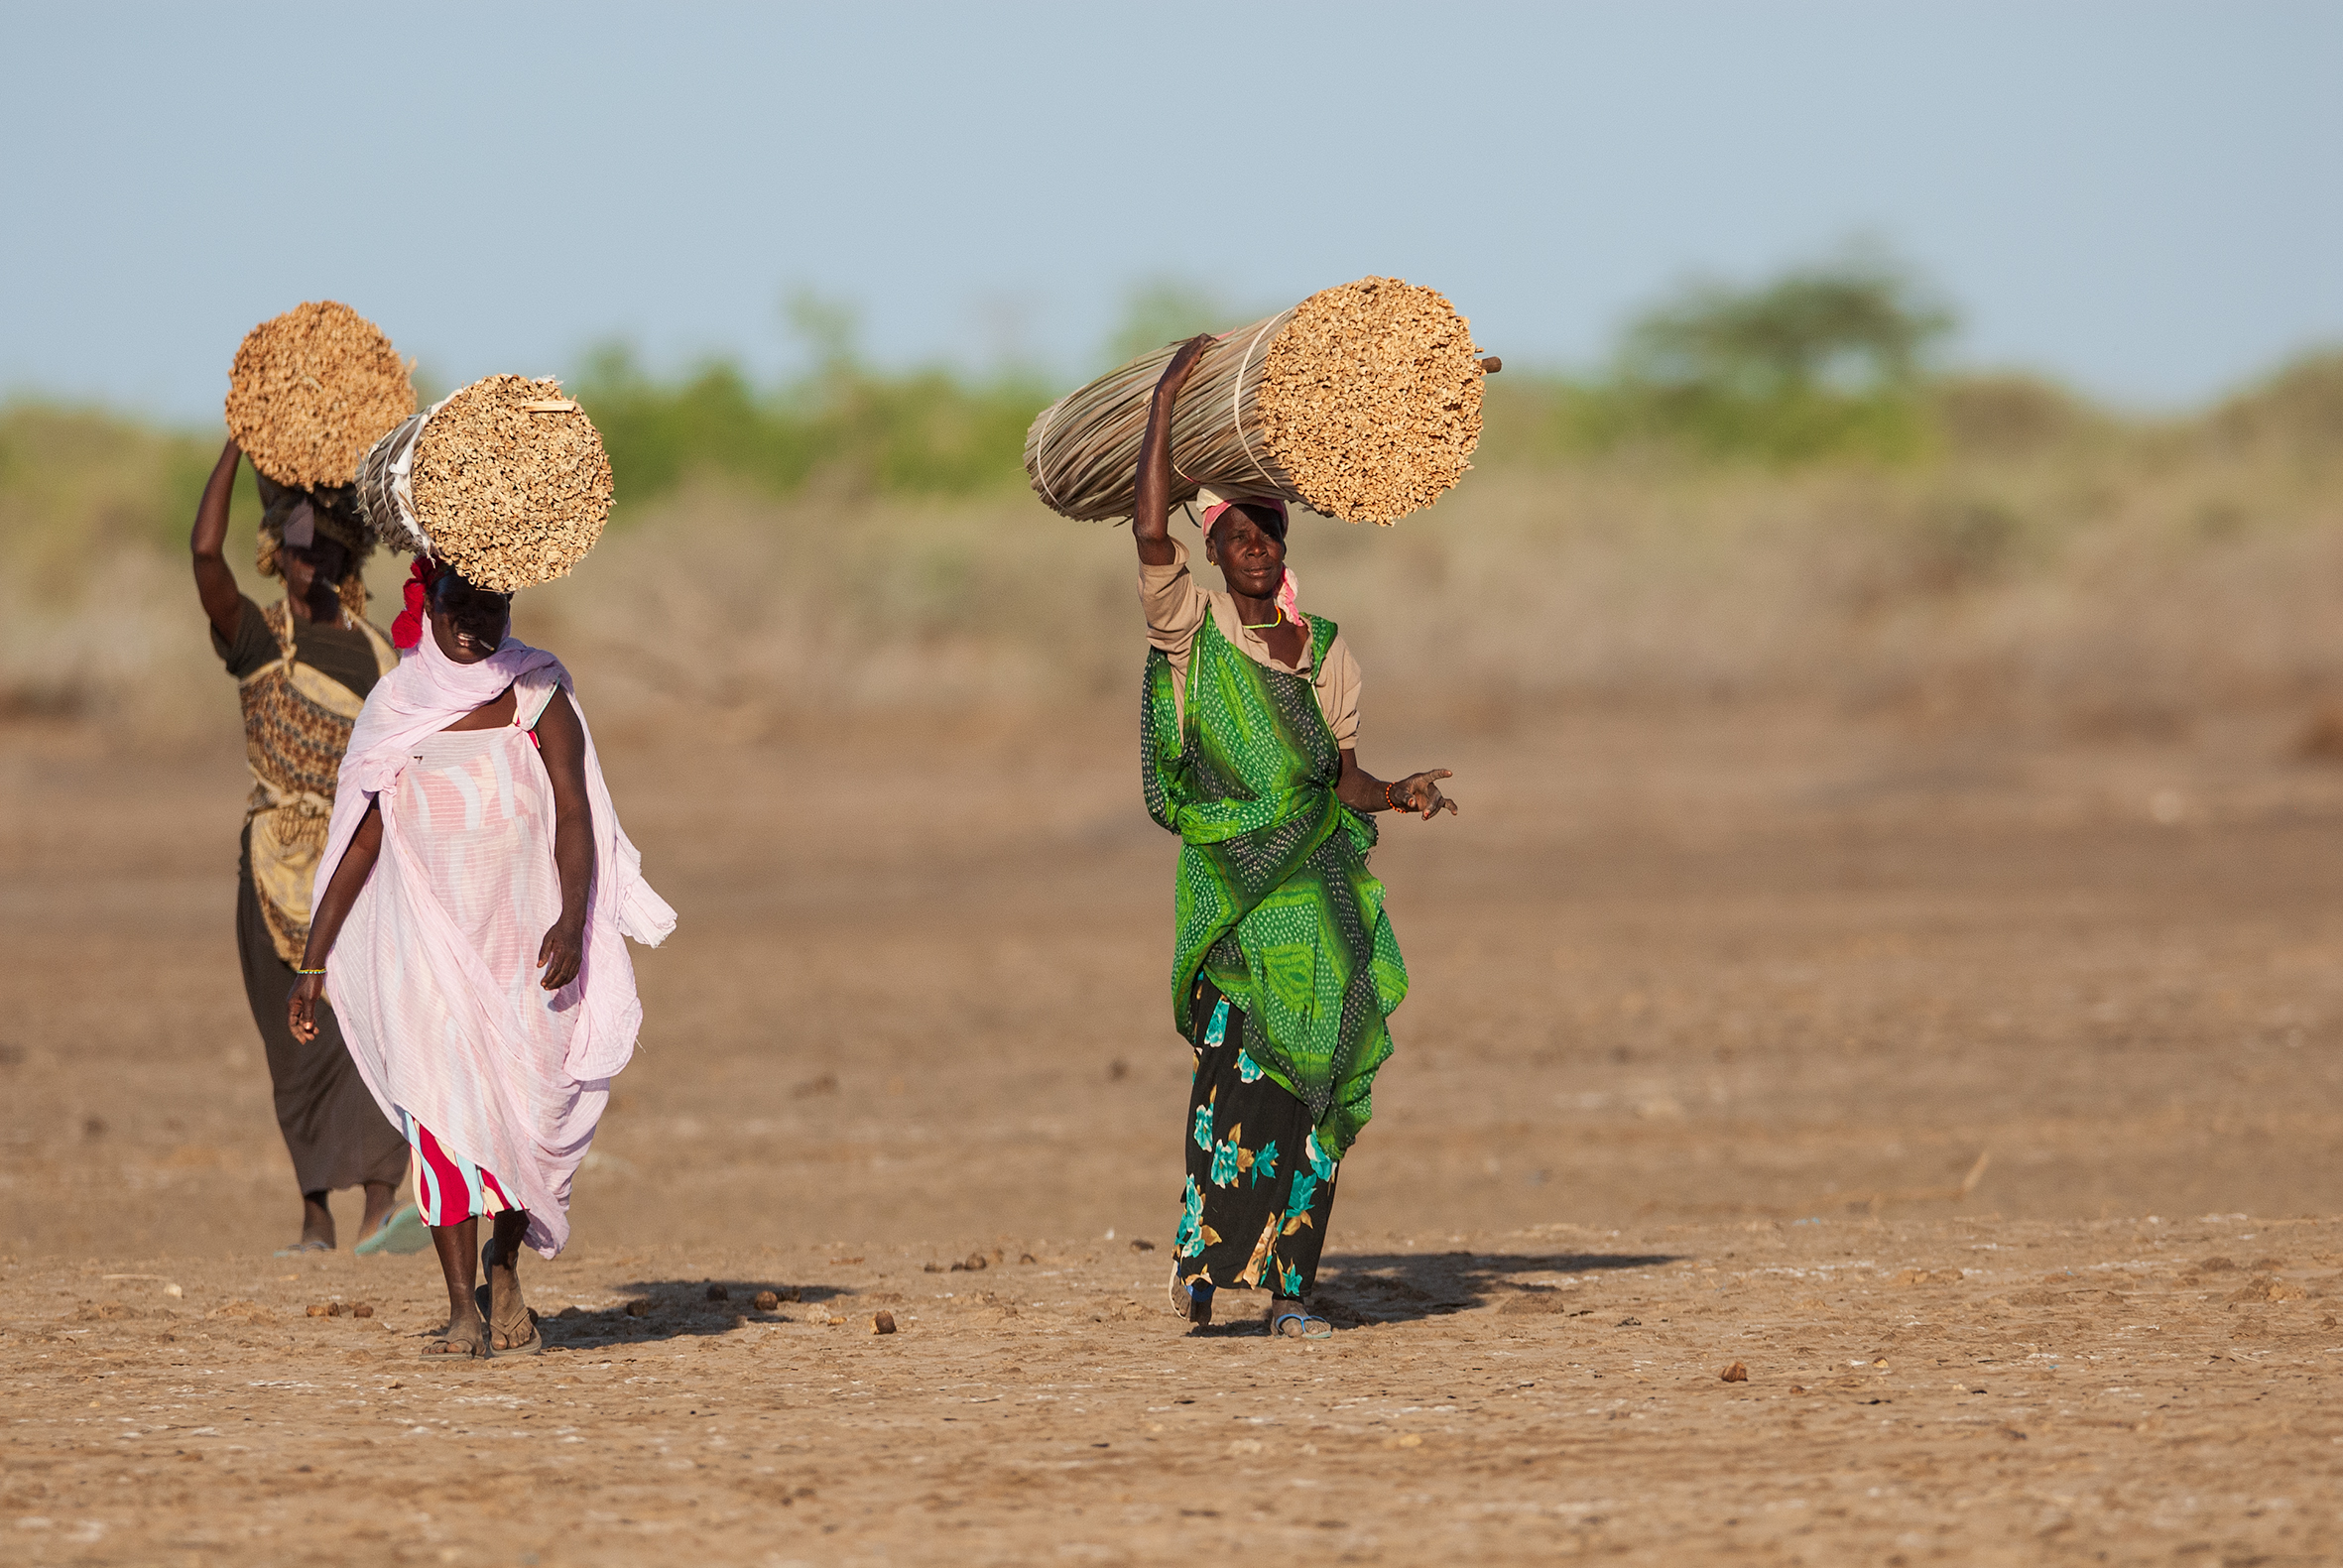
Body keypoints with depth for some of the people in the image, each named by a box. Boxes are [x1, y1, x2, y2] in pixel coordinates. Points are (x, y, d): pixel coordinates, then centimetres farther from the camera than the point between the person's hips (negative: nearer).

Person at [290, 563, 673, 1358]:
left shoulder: (536, 696, 4)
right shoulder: (398, 708, 8)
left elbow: (574, 813, -3)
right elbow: (360, 841, 11)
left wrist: (571, 920, -19)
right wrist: (314, 963, 8)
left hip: (524, 931, 0)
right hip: (430, 936, 0)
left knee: (530, 1108, 1)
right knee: (441, 1104, -14)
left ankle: (504, 1265, 29)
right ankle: (463, 1309, -14)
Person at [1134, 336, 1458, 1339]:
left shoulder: (1325, 649, 13)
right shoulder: (1189, 631, 1)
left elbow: (1340, 773, 15)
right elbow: (1149, 532, -15)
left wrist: (1394, 795, -6)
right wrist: (1165, 402, -11)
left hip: (1319, 881, 4)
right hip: (1231, 880, -4)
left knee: (1313, 1075, -1)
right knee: (1240, 1049, -21)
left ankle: (1289, 1286, 3)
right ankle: (1204, 1253, -17)